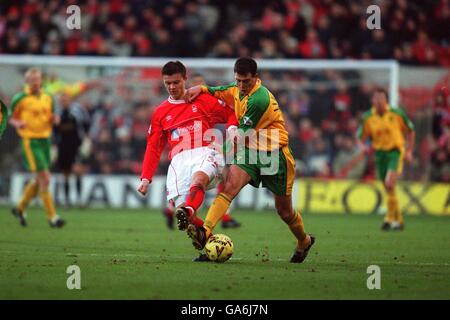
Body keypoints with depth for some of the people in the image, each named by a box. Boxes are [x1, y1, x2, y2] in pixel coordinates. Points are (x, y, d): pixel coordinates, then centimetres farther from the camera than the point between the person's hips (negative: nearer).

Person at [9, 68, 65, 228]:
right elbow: (10, 117, 2)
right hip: (30, 141, -6)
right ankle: (52, 217, -6)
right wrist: (17, 123, -19)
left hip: (45, 140, 6)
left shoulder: (48, 98, 10)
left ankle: (20, 208, 31)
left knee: (39, 180, 12)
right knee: (45, 178, -11)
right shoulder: (20, 98, -6)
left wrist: (54, 119, -3)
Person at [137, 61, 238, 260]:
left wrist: (232, 128, -3)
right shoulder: (160, 113, 21)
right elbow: (153, 148, 21)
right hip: (180, 159, 3)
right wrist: (146, 178, 12)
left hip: (206, 153, -3)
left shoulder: (203, 100, 15)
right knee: (178, 204, -20)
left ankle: (188, 212, -67)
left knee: (199, 178, -39)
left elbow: (230, 114, 21)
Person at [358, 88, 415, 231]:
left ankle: (390, 218, -15)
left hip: (395, 151, -4)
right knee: (389, 190, 8)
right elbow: (361, 138, 7)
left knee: (389, 183, -23)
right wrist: (363, 147, -16)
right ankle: (399, 220, 23)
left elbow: (410, 131, 7)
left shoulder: (397, 114, -6)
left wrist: (409, 151, 1)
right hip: (380, 153, 4)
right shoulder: (368, 117, 0)